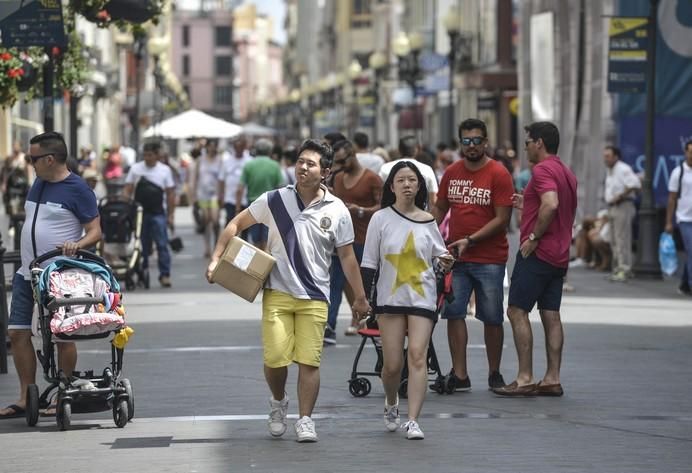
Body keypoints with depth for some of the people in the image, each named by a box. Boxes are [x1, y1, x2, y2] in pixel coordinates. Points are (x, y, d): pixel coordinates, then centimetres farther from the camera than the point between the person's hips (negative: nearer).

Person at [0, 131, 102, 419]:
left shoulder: (77, 190, -9)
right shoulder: (38, 183, 13)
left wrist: (77, 244, -29)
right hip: (27, 273, 7)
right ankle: (26, 398, 10)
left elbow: (95, 231, -10)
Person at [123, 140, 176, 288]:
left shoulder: (165, 170, 4)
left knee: (162, 245, -8)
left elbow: (170, 194, 5)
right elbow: (128, 190, 6)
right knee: (141, 245, 6)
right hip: (139, 213, 1)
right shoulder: (135, 169, 5)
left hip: (158, 213, -1)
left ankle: (165, 274, -7)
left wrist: (171, 215, 1)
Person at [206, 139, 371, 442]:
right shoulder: (274, 200, -1)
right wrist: (216, 259, -1)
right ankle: (278, 402, 23)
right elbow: (236, 224, 7)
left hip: (314, 297, 0)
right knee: (275, 357, -7)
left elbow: (347, 257, 7)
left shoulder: (337, 211, 0)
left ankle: (305, 420, 7)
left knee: (309, 361, -4)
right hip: (277, 293, 0)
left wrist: (360, 298, 8)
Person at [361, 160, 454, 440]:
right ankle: (391, 406, 32)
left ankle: (413, 421, -15)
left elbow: (439, 255, 17)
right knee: (392, 364, 1)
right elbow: (369, 263, 4)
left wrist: (445, 262, -7)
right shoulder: (381, 219, 2)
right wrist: (363, 298, -3)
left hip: (423, 298, 1)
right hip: (390, 298, 0)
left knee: (417, 356, -13)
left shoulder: (428, 221, 6)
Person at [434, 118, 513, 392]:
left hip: (490, 259, -4)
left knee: (492, 318, 3)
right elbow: (440, 209, 20)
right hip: (455, 257, 4)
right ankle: (459, 375, 2)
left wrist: (469, 240, -15)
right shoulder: (452, 173, 9)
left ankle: (494, 374, 16)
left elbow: (502, 219, -10)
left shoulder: (498, 174, -6)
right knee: (454, 314, -2)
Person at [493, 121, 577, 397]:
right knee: (551, 315, 8)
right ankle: (552, 379, 6)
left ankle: (525, 379, -11)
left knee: (517, 311, -7)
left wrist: (533, 237, -20)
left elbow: (551, 204, -28)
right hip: (559, 255, 9)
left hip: (538, 252, -9)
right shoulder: (567, 173, 18)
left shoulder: (543, 170, -12)